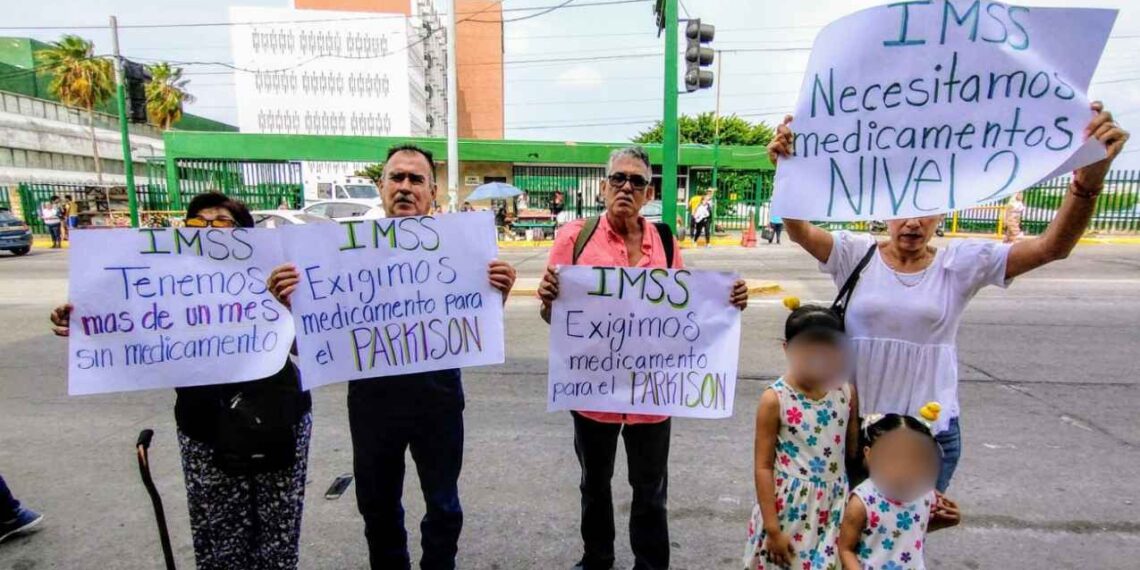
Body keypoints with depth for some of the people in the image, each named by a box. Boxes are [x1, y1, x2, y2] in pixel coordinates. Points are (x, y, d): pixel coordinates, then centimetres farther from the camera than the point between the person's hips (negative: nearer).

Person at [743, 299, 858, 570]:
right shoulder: (774, 400, -14)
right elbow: (763, 466, -12)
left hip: (833, 508, 4)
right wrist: (772, 527, -12)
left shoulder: (846, 394, -2)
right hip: (789, 508, -3)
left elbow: (853, 452, 9)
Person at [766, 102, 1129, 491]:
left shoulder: (961, 263, -4)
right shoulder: (857, 254, -7)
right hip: (856, 422, 0)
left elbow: (1052, 247, -13)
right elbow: (798, 231, -21)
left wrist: (1088, 181, -30)